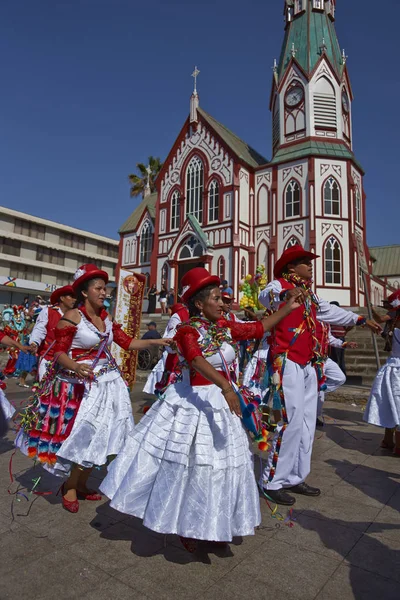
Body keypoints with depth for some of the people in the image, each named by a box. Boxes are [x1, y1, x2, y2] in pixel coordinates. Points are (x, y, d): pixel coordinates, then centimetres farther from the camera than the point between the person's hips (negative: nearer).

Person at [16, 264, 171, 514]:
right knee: (83, 436, -4)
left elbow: (127, 342, 8)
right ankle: (69, 487, 22)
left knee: (98, 436, 11)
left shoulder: (106, 317, 7)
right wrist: (75, 366, -33)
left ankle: (81, 485, 30)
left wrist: (156, 342, 0)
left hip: (106, 382, 7)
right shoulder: (71, 317, -12)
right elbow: (59, 352, -14)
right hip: (80, 384, -6)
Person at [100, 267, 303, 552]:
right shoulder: (188, 330, -18)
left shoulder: (225, 327, 3)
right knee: (188, 465, 6)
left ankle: (212, 524, 39)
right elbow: (198, 361, -36)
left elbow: (258, 328, 11)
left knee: (222, 463, 17)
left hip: (222, 401, 7)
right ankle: (185, 526, 33)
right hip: (193, 403, -7)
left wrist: (287, 309, 9)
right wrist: (225, 387, -49)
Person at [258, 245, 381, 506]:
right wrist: (286, 294, -48)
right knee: (292, 420, -11)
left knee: (307, 422, 10)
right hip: (288, 362, -9)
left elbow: (332, 311, 33)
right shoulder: (279, 285, -4)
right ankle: (272, 482, 1)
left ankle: (294, 478, 21)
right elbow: (265, 296, -27)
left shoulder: (309, 295, 20)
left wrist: (362, 320, 39)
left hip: (308, 365, 9)